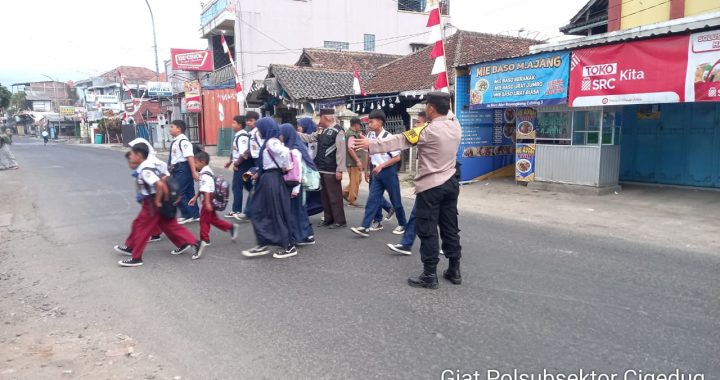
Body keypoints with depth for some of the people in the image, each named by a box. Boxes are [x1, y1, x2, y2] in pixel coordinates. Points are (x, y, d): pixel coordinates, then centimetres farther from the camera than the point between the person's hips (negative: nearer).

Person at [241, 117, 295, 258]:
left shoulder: (272, 142, -16)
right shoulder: (268, 142, 14)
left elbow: (285, 152, -33)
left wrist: (285, 167, -18)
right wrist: (258, 173, 9)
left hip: (272, 180, -10)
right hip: (267, 179, 10)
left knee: (277, 214, -2)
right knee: (259, 213, 11)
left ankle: (289, 246, 7)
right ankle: (263, 244, 16)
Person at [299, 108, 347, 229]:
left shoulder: (338, 131, -13)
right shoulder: (321, 131, 13)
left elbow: (341, 151, -17)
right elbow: (309, 138, 18)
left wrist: (339, 170, -20)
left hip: (331, 170, -9)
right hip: (321, 169, 9)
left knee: (334, 197, -3)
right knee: (324, 196, 14)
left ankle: (340, 221, 6)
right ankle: (328, 219, 24)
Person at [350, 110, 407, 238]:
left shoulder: (388, 137, -16)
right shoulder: (370, 135, 1)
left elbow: (397, 157, -14)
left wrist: (381, 166, -20)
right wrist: (368, 169, 13)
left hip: (388, 171, -5)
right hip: (376, 171, 5)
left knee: (395, 200, 7)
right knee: (372, 199, -2)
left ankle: (402, 224, 25)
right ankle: (365, 227, -6)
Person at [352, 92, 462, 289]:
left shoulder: (428, 131, -18)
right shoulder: (455, 125, 1)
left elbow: (400, 141, -16)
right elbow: (448, 114, 25)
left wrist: (371, 145, -10)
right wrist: (443, 102, 43)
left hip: (431, 187, -7)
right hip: (451, 183, 8)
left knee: (428, 231, 1)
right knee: (450, 228, 14)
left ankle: (430, 275, 7)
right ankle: (454, 270, 22)